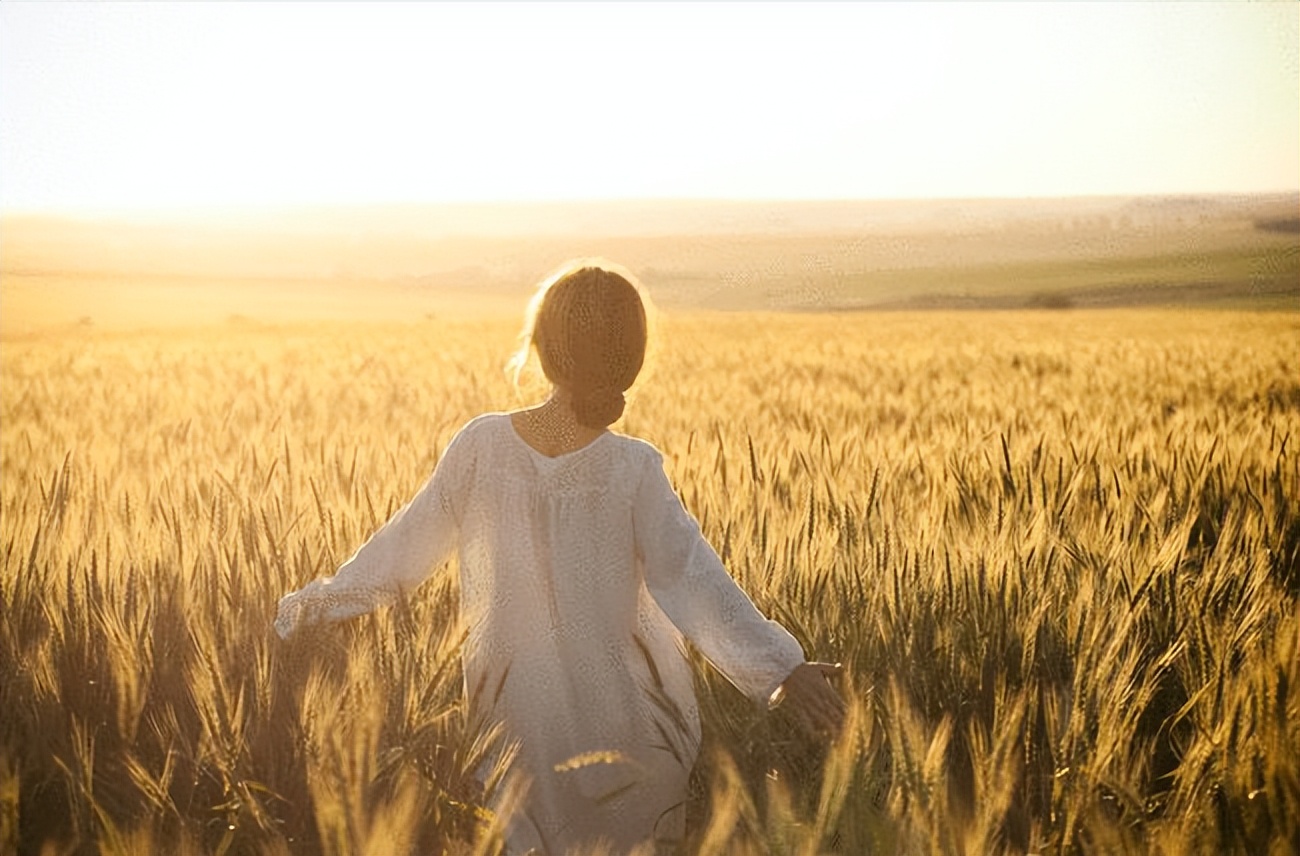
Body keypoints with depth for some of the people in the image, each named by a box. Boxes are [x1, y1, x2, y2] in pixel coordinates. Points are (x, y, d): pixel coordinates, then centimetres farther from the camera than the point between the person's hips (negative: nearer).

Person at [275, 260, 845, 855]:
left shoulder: (482, 444, -10)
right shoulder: (632, 469, -17)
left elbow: (406, 545, -1)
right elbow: (690, 579, -22)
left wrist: (319, 602, 13)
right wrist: (781, 667, -23)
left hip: (515, 715, 3)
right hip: (623, 728, -2)